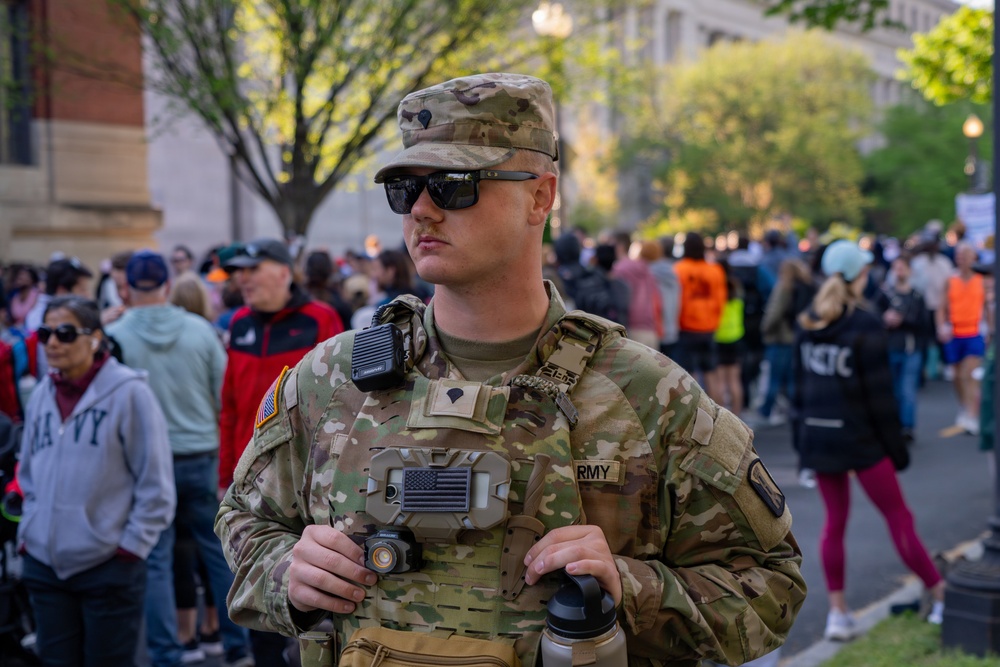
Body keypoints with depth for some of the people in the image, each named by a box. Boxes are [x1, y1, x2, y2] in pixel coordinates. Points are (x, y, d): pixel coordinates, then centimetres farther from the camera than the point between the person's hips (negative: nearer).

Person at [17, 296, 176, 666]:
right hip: (45, 563, 5)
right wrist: (29, 531, 11)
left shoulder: (129, 392, -10)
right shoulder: (41, 396, 8)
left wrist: (131, 546, -9)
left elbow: (155, 486, -8)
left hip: (109, 566, -5)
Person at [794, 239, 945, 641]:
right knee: (898, 517, 5)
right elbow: (879, 392, -13)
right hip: (859, 436, -6)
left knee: (834, 522, 13)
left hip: (818, 436, 6)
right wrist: (896, 448, -6)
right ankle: (941, 596, 16)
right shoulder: (866, 325, -14)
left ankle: (838, 612, 14)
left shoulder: (807, 323, 4)